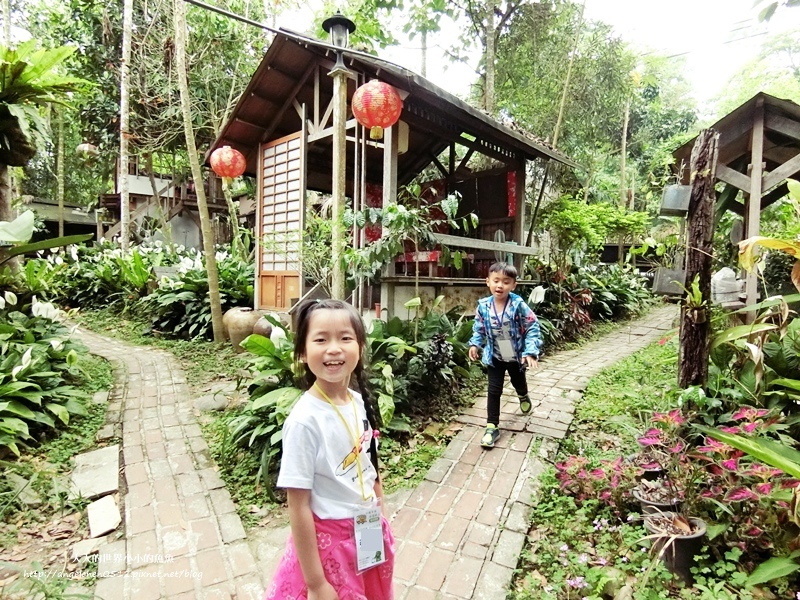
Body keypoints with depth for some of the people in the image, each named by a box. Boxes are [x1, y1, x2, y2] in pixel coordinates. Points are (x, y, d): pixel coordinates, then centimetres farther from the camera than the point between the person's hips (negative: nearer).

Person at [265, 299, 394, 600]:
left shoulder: (361, 402, -7)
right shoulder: (305, 419, -25)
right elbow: (298, 508, -20)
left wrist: (380, 519, 13)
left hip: (371, 532, 6)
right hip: (328, 540, -6)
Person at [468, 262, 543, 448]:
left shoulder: (519, 305, -24)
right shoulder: (483, 306, -15)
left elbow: (533, 329, -19)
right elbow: (479, 328, 2)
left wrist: (531, 351, -26)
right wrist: (475, 344, -11)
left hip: (516, 355, 0)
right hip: (495, 356, 1)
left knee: (518, 381, 26)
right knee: (494, 390, 0)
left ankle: (524, 397, 63)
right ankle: (492, 427, 11)